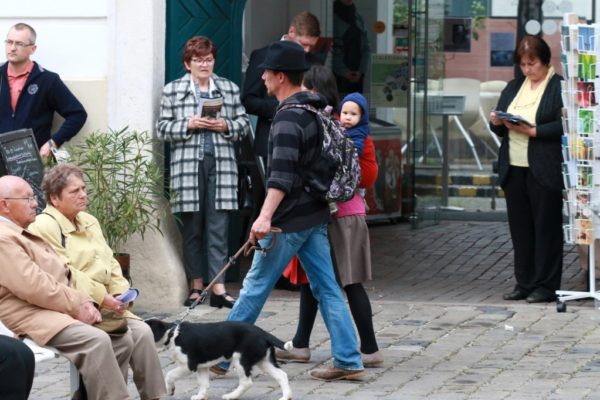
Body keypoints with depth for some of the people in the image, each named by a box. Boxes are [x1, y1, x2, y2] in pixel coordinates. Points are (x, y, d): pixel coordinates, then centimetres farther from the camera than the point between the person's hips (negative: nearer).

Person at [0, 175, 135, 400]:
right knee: (96, 341, -29)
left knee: (122, 340, 0)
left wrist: (84, 302, 3)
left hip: (57, 312, 11)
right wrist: (76, 306, -13)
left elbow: (62, 276, 21)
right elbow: (34, 287, -20)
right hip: (31, 317, -11)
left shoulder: (26, 235, 22)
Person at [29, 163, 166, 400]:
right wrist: (100, 297, -20)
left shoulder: (88, 221, 18)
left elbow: (109, 262, 18)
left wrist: (120, 292, 0)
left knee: (142, 331, -12)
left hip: (105, 303, 8)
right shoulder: (44, 226, -11)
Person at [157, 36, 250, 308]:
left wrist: (226, 126, -7)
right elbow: (163, 128, 3)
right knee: (192, 228, 4)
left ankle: (218, 288, -6)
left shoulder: (230, 89, 12)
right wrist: (189, 125, -11)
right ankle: (196, 285, 13)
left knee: (219, 228, -3)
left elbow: (244, 124, 12)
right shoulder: (172, 91, 6)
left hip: (221, 166, 1)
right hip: (187, 165, -1)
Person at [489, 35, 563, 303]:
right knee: (520, 228, 10)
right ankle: (525, 283, 17)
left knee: (546, 228, -1)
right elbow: (499, 128, 19)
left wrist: (532, 131, -21)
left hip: (543, 171, -7)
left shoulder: (558, 87, -5)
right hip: (514, 169, 7)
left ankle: (546, 286, 3)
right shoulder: (513, 87, 17)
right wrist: (497, 123, -3)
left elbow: (563, 126, -15)